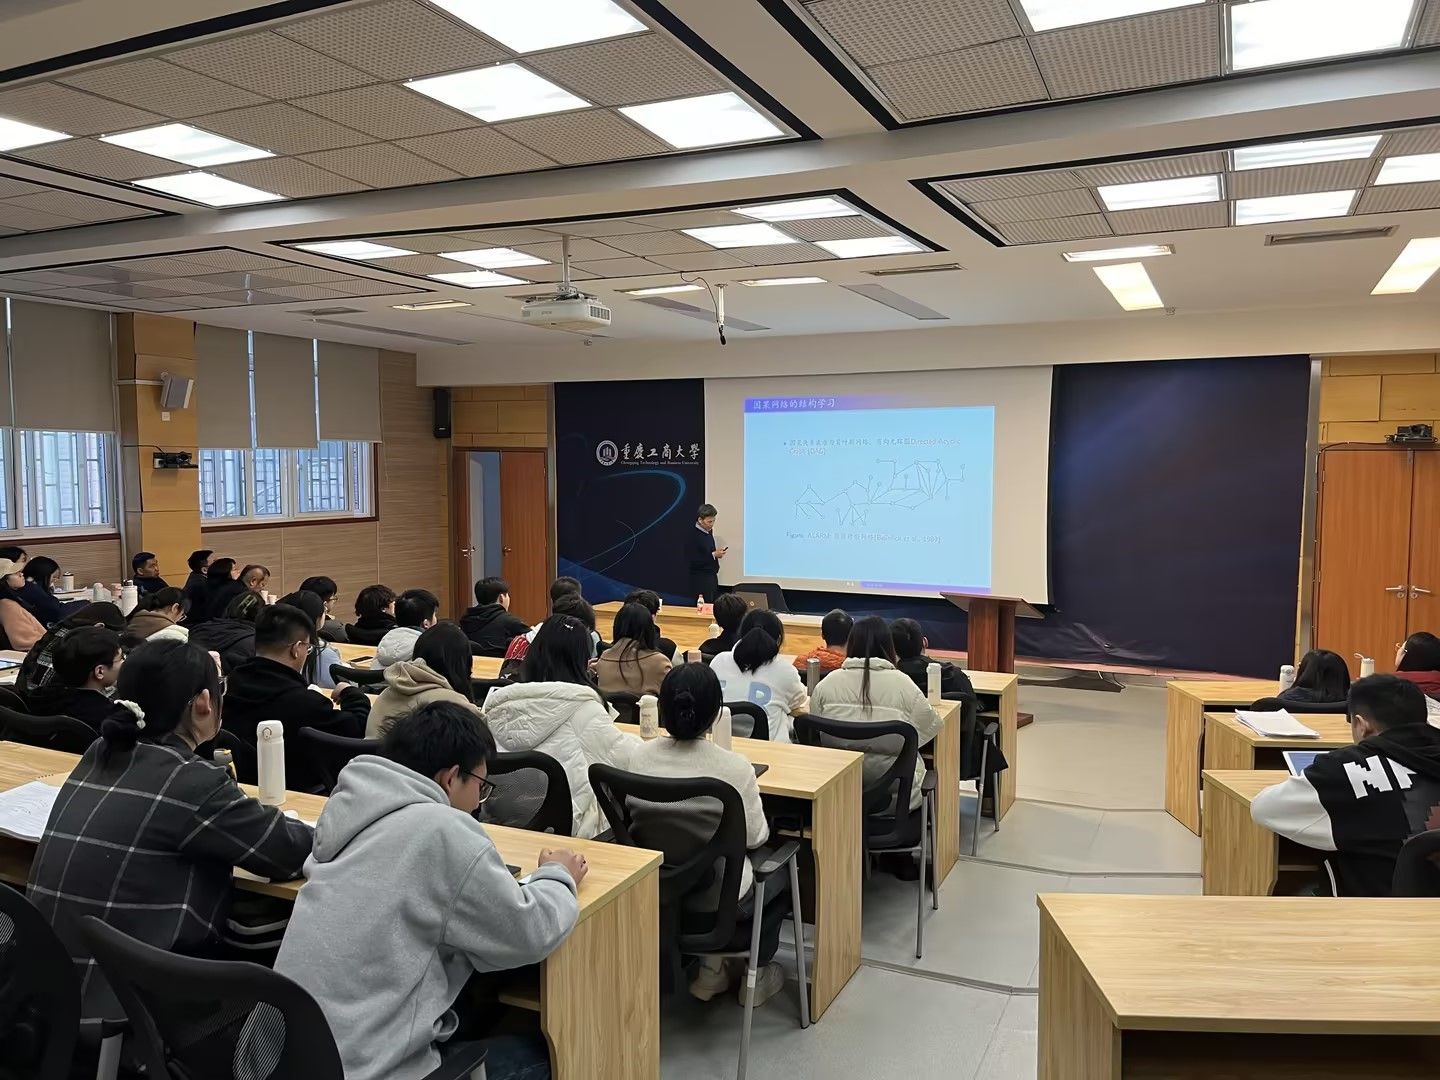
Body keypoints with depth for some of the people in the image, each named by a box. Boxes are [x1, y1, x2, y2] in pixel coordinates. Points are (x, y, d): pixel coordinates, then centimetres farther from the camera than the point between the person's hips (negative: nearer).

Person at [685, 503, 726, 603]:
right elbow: (692, 561, -20)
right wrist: (713, 555, -19)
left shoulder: (709, 532, 13)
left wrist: (717, 553, 7)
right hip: (700, 580, -8)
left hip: (712, 577, 8)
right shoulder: (692, 536, -13)